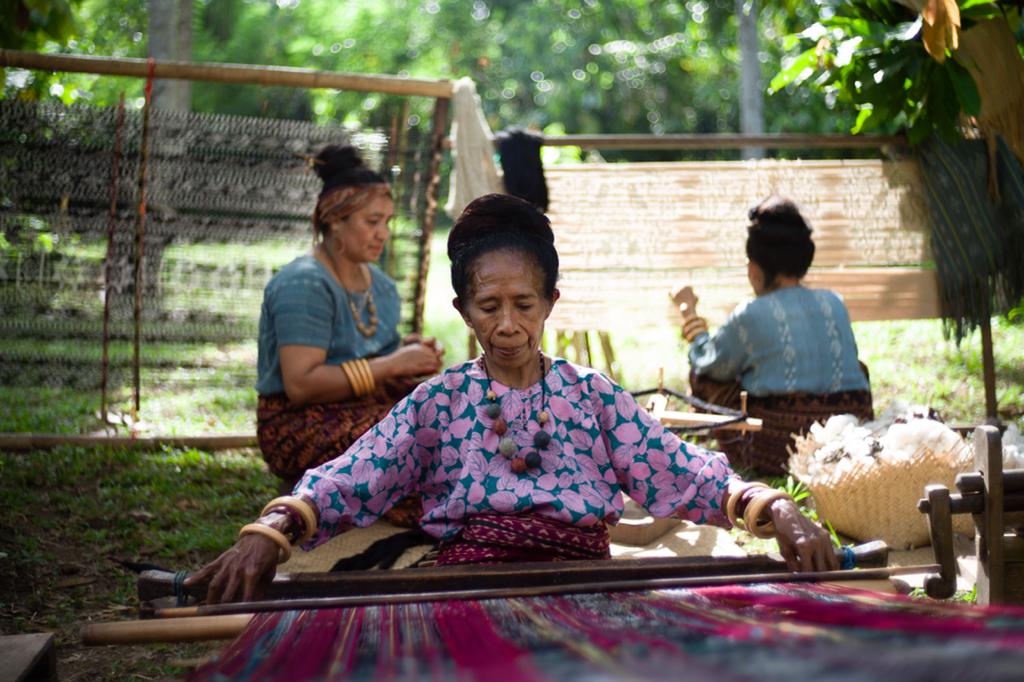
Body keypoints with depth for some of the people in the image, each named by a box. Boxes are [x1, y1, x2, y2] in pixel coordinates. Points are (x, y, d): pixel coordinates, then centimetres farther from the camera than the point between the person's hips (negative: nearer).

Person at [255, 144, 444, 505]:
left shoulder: (379, 283, 14)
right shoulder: (304, 284, -13)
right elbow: (300, 384, -21)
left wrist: (408, 351, 2)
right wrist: (392, 364, -19)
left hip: (365, 405, 8)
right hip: (298, 424, -8)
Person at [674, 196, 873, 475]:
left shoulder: (750, 315, -7)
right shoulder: (835, 304, 7)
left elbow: (707, 365, 9)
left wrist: (690, 314, 27)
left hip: (779, 451, -4)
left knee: (703, 376, 15)